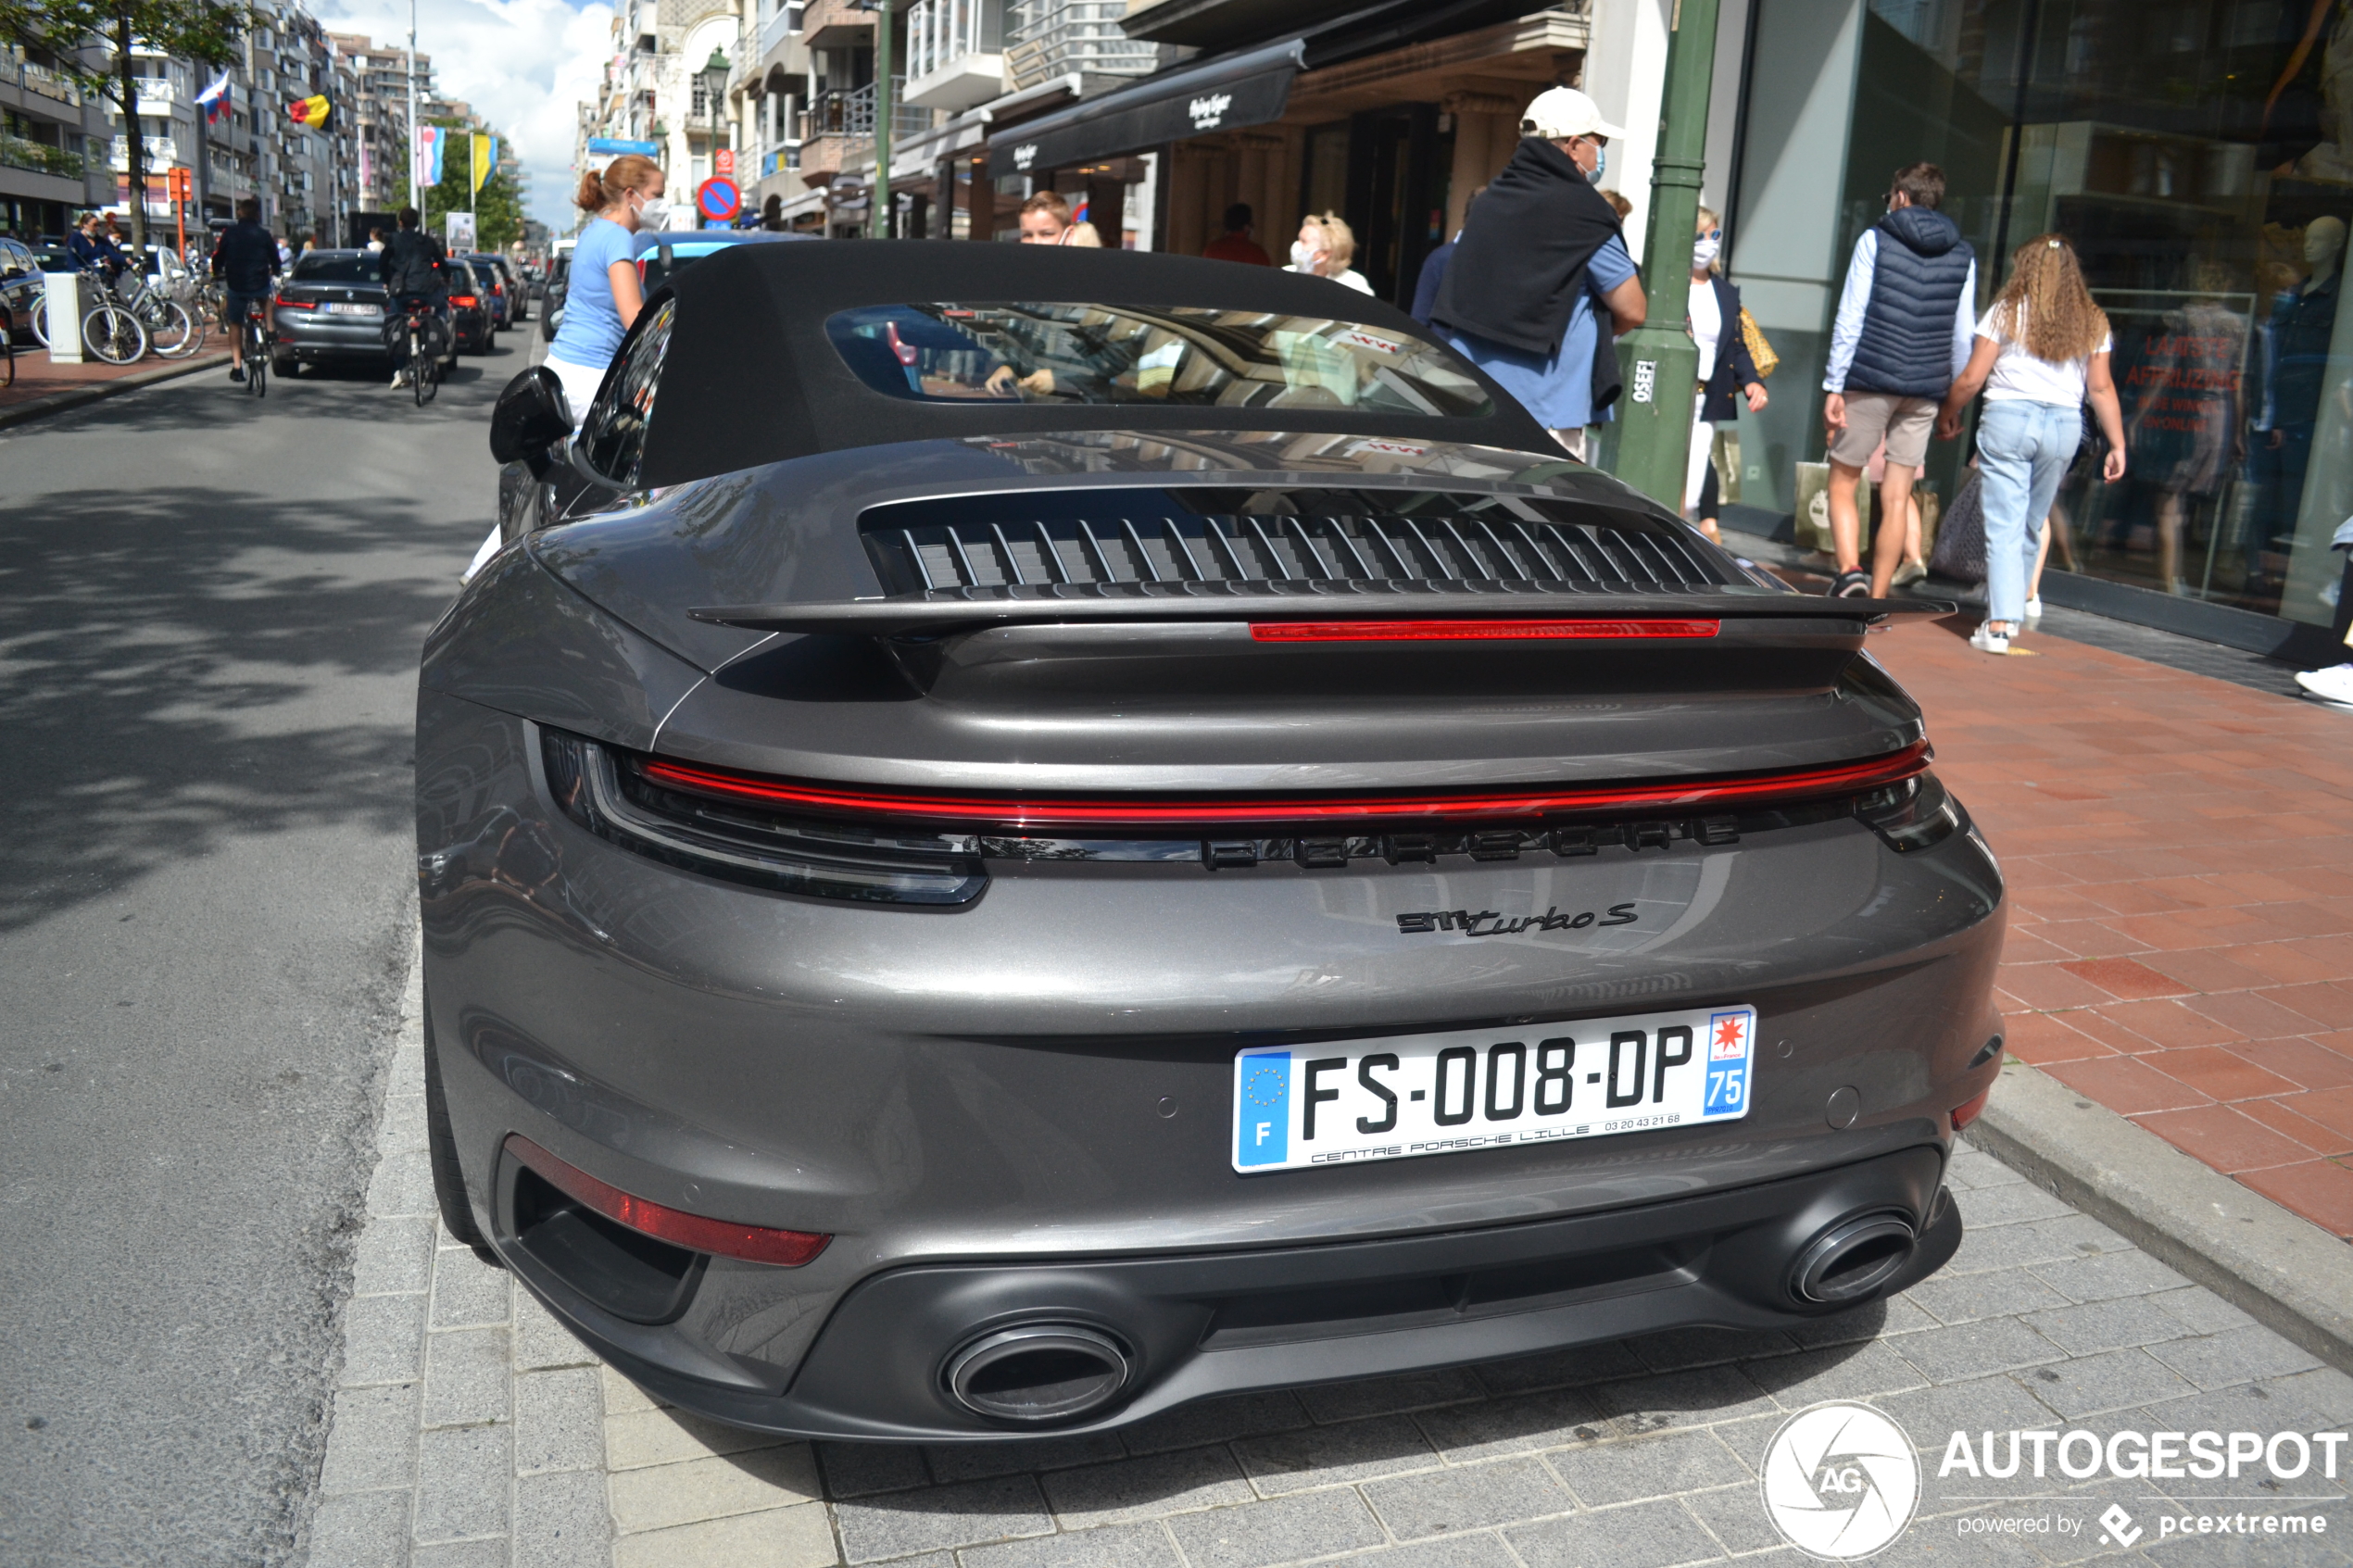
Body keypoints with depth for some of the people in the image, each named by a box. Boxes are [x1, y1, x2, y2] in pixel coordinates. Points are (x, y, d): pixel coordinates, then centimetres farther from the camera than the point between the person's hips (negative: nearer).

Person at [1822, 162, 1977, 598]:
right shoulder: (1962, 256, 12)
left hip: (1870, 382, -3)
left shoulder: (1875, 240, 1)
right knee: (1896, 501, 5)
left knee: (1842, 485, 6)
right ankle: (1876, 601, 8)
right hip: (1925, 390, 4)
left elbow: (1849, 319, -6)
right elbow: (1962, 338, 11)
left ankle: (1849, 572, -15)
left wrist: (1834, 386, -7)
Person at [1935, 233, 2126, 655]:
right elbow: (2102, 388, 7)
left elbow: (1971, 378, -2)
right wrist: (2117, 445, 12)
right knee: (2031, 525, 16)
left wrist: (1947, 413, 15)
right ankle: (2015, 605, 25)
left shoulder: (2008, 310, 0)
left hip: (2008, 417, -3)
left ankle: (1999, 625, -12)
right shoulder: (2092, 321, 9)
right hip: (2065, 424, 3)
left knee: (2004, 527, -5)